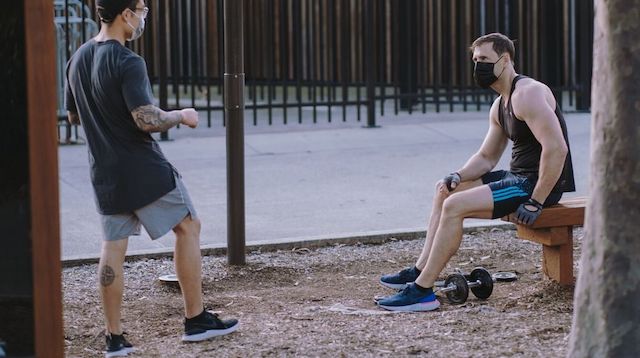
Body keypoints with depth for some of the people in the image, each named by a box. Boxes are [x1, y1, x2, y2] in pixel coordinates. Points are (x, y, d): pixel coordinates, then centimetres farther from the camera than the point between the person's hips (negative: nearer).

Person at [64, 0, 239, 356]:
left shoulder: (77, 60, 7)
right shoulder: (127, 63, -18)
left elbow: (74, 116, 18)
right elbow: (148, 120, -24)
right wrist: (181, 116, -7)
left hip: (105, 174, 7)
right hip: (144, 169, -7)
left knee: (113, 246, 9)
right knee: (188, 227, 7)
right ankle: (196, 319, 10)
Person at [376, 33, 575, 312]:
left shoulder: (527, 94, -18)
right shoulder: (500, 104, 15)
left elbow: (556, 148, -27)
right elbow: (486, 157, 20)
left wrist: (535, 203, -26)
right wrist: (456, 178, 0)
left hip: (538, 183, -11)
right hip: (517, 176, 11)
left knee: (454, 206, -20)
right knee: (444, 191, 16)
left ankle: (422, 291, -16)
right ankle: (420, 271, 15)